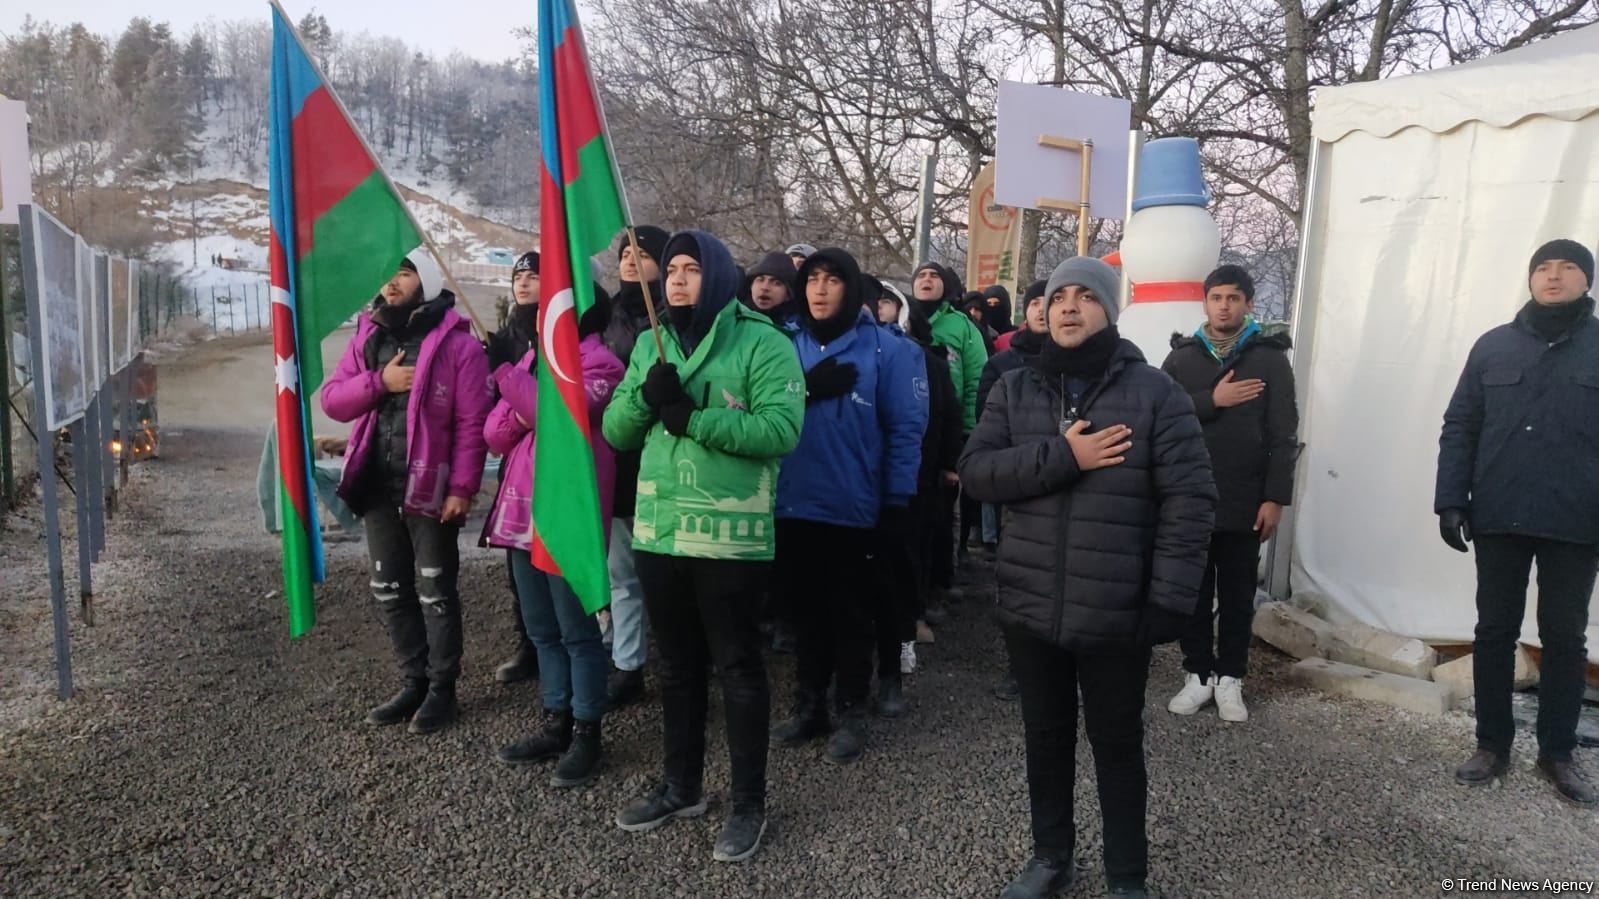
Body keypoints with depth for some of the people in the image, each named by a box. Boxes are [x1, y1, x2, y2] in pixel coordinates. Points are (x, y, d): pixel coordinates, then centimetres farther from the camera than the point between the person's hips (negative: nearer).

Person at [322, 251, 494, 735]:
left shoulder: (457, 342, -9)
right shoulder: (368, 335, 10)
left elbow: (472, 422, -12)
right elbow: (331, 399, 6)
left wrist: (462, 487, -17)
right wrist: (379, 381, -11)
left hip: (429, 487, -6)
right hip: (377, 486, 7)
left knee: (435, 592, 4)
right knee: (390, 590, 14)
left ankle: (442, 688, 17)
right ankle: (413, 682, 27)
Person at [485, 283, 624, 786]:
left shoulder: (599, 364, -7)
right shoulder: (532, 359, 16)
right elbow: (494, 436, 12)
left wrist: (511, 381, -13)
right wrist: (517, 416, -9)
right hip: (522, 511, 8)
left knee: (577, 630, 0)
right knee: (543, 630, 15)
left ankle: (587, 733, 12)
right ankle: (556, 724, 27)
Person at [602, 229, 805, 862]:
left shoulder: (761, 343, -7)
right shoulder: (651, 345, 12)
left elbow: (781, 430, -19)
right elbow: (616, 432, 8)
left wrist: (690, 415, -22)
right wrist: (644, 397, -13)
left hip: (729, 534, -6)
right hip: (658, 529, 6)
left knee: (737, 668, 6)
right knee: (675, 665, 18)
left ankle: (749, 804, 21)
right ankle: (681, 786, 35)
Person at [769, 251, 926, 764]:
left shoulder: (886, 349, -7)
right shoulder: (787, 344, 5)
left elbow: (906, 428, -8)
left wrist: (898, 502, -10)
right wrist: (806, 389, -17)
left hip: (855, 508, -3)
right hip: (794, 506, 4)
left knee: (851, 615, 11)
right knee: (806, 611, 16)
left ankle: (851, 713, 26)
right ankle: (809, 705, 32)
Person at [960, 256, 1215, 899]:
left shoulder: (1154, 392, -5)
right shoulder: (1014, 389, 5)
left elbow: (1189, 499, -8)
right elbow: (976, 471, -6)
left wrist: (1171, 599, -14)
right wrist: (1063, 457, -19)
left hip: (1116, 614, -3)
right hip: (1031, 607, 3)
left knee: (1117, 744, 13)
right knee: (1046, 736, 18)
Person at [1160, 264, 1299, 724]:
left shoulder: (1270, 358, 2)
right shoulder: (1181, 357, 8)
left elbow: (1283, 435, -2)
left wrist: (1275, 497, -8)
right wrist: (1212, 401, -16)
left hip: (1244, 503, -1)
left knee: (1237, 596, 7)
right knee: (1194, 593, 8)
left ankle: (1230, 679, 18)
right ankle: (1198, 674, 20)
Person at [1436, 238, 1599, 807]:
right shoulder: (1494, 346, 6)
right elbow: (1459, 428, 6)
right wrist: (1450, 500, -3)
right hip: (1498, 520, 1)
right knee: (1494, 632, 8)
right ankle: (1492, 746, 20)